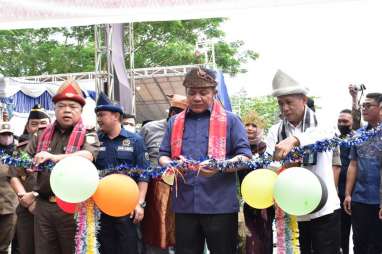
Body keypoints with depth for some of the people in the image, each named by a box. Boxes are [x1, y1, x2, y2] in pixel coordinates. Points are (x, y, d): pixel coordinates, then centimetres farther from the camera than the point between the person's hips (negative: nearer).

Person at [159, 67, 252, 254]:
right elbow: (163, 156, 14)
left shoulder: (230, 120, 4)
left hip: (220, 205, -3)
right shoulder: (175, 122, 15)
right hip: (184, 204, 3)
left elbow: (245, 156, -2)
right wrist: (171, 164, -10)